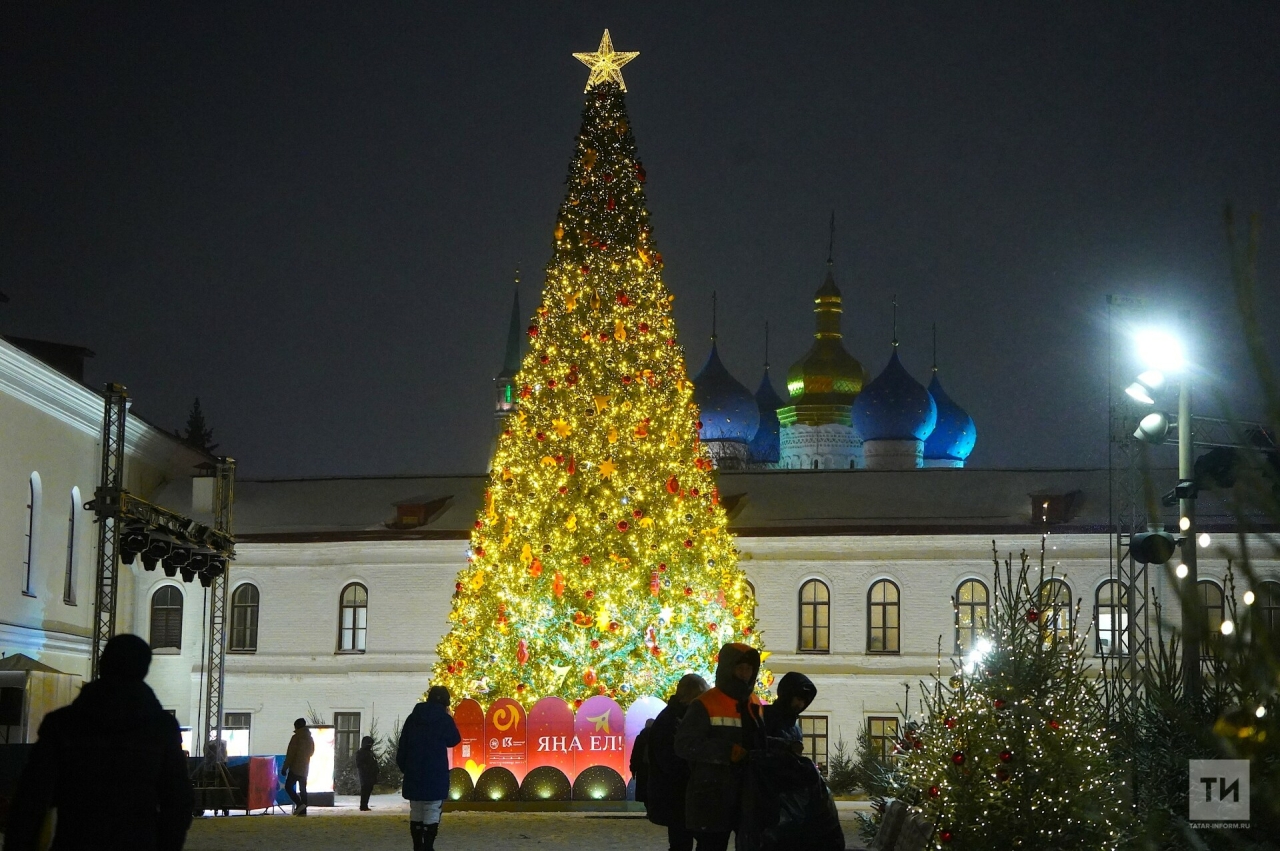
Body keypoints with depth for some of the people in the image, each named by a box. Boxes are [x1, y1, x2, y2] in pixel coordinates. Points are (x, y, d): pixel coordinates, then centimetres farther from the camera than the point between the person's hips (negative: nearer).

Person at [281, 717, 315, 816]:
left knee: (288, 787, -3)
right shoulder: (310, 738, 11)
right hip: (305, 768, 7)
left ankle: (299, 804, -20)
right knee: (303, 789, 9)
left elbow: (290, 754, -15)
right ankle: (303, 811, 3)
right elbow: (311, 752, 23)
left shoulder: (296, 737, -12)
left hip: (295, 767, -7)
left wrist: (285, 767, -12)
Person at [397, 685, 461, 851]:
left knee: (416, 812, 13)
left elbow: (402, 746, 7)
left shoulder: (413, 718, 6)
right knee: (432, 813, -3)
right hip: (436, 774, -4)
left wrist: (404, 766, 14)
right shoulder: (444, 718, -7)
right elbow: (453, 740, 7)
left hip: (414, 773, 4)